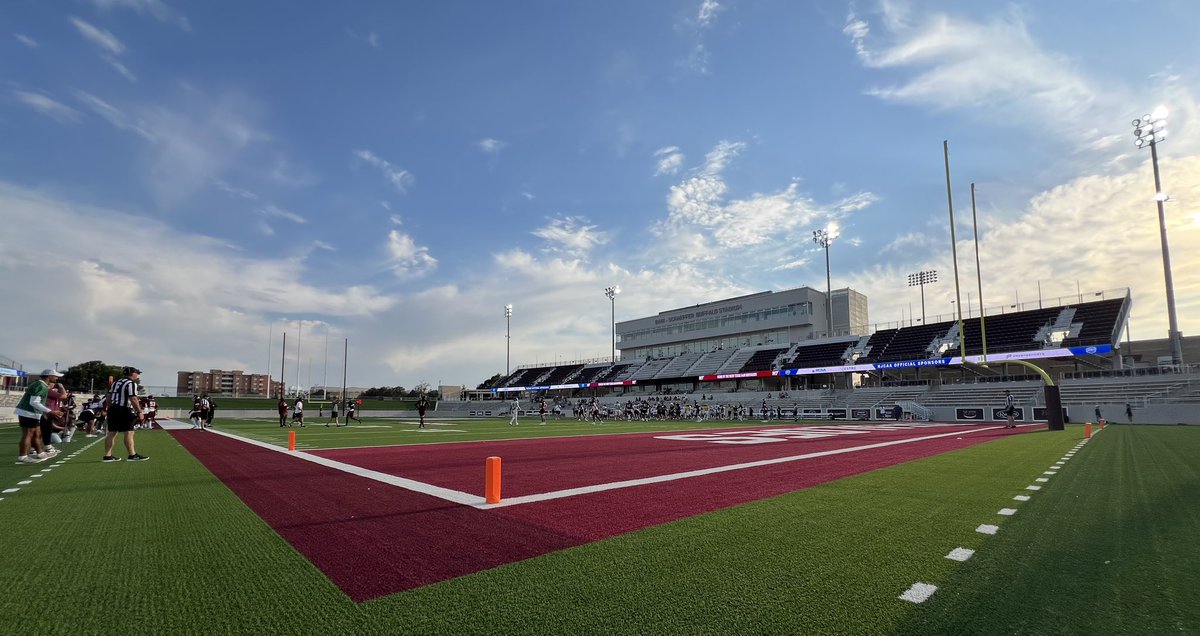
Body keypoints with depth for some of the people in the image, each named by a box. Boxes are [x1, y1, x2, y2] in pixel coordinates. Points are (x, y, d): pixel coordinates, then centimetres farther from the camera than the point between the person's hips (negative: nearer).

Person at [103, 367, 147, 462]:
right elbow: (133, 399, -17)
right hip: (124, 410, -9)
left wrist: (111, 409, 27)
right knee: (129, 433, -7)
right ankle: (132, 455, -7)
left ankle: (107, 456, 12)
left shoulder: (116, 383, 18)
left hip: (113, 410, 9)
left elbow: (108, 398, 19)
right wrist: (139, 412, -15)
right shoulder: (131, 383, -9)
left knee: (112, 432, 10)